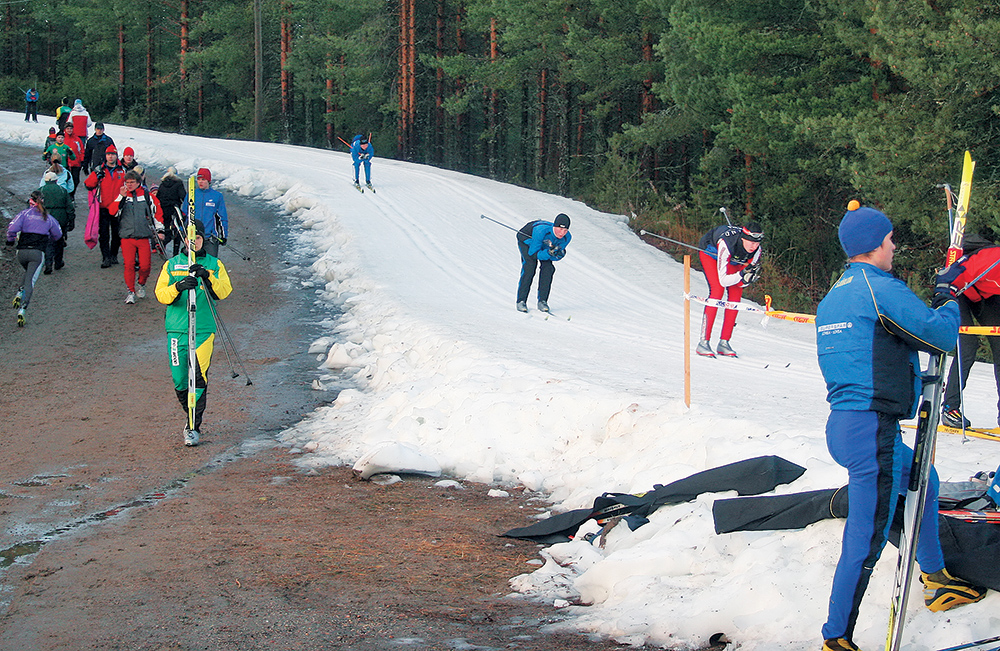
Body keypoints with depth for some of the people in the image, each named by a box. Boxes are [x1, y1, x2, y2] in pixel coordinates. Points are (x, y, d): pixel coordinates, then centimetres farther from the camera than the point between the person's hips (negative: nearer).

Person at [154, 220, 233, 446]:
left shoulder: (214, 264, 10)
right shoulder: (172, 265, 11)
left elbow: (224, 291, -5)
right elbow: (161, 294, -1)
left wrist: (207, 277, -21)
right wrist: (178, 287, -20)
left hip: (204, 329, -1)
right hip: (177, 329, 1)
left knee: (199, 377, -12)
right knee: (179, 380, 2)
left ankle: (194, 427, -7)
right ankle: (191, 416, 27)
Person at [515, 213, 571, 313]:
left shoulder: (567, 237, -27)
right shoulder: (541, 231, -43)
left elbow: (554, 258, -15)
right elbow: (533, 253, -34)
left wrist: (559, 255, -38)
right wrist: (549, 253, -48)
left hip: (545, 244, 5)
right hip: (527, 239, -5)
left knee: (548, 267, -15)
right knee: (530, 265, -22)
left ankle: (542, 301, -5)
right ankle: (521, 301, -16)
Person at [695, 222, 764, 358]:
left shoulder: (756, 250, -26)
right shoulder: (726, 244, -42)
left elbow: (742, 283, -16)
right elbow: (723, 280, -38)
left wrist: (751, 275, -37)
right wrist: (742, 273, -50)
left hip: (733, 259, 5)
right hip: (710, 252, -5)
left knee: (736, 291, -11)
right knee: (717, 289, -23)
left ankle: (724, 343, -6)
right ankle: (704, 342, -23)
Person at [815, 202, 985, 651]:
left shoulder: (833, 297, 15)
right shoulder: (880, 288, -14)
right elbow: (941, 336, -15)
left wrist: (937, 295, 25)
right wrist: (949, 301, 5)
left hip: (842, 425, 10)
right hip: (873, 431, -10)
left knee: (923, 479, 30)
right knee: (865, 544, -4)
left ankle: (934, 580, 40)